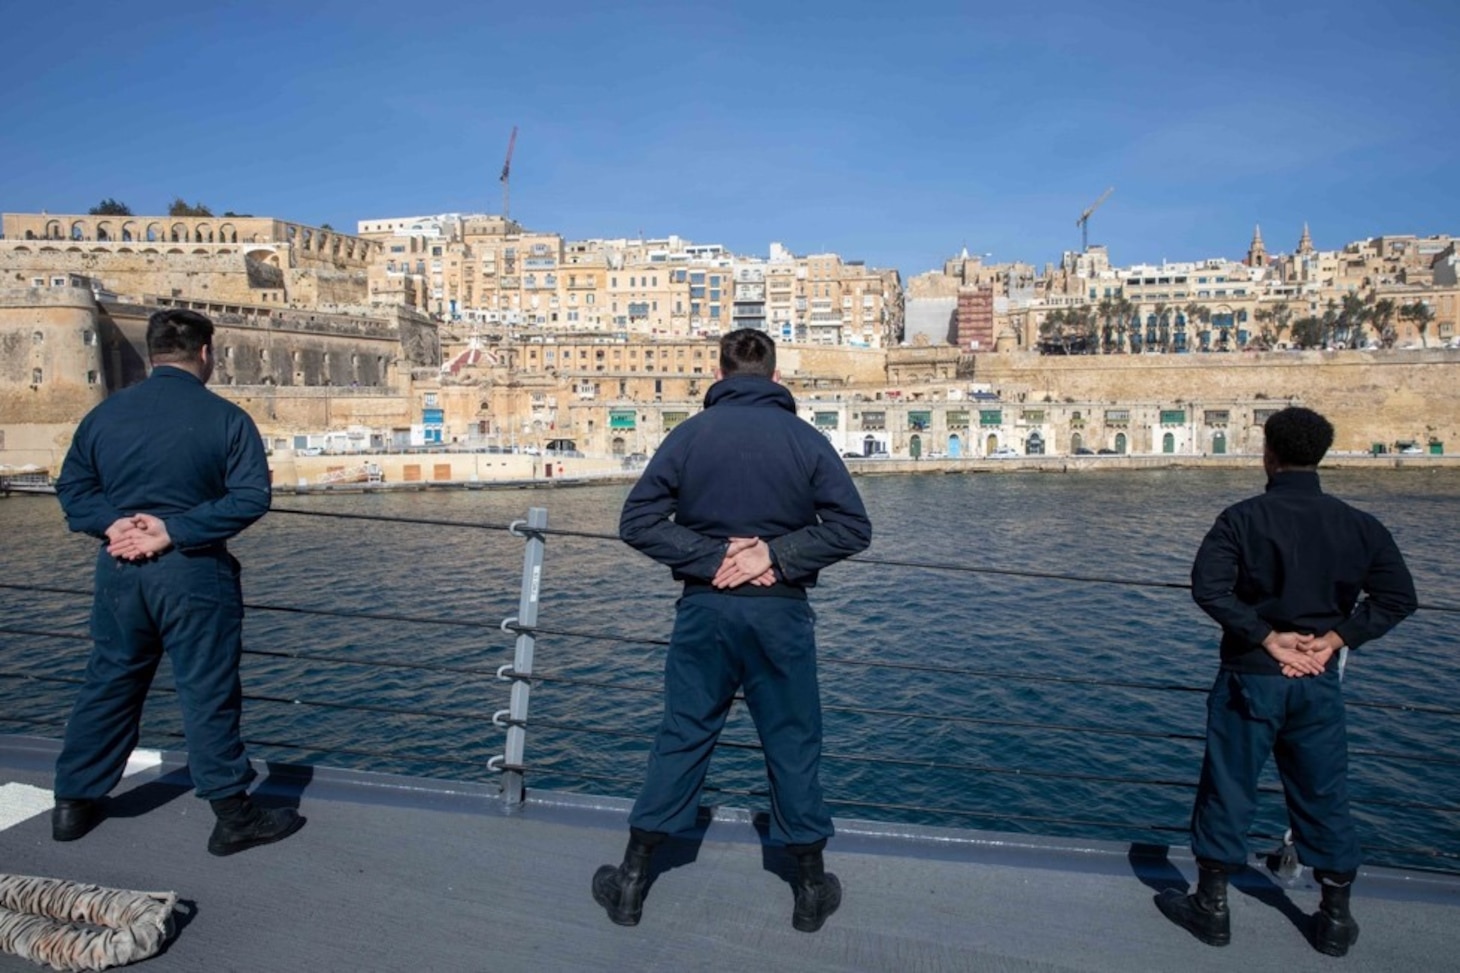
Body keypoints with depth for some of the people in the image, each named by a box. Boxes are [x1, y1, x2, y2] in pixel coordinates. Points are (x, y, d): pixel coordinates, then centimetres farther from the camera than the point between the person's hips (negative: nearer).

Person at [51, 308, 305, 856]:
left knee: (107, 685, 18)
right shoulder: (226, 418, -8)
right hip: (193, 571, -5)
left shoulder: (105, 414, 7)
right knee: (208, 693, 1)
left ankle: (73, 803, 29)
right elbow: (251, 496, -16)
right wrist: (175, 531, -15)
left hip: (118, 567, 5)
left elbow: (72, 486, 8)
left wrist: (112, 523, -7)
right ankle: (233, 816, 8)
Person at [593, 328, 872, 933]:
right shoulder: (805, 438, -2)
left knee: (681, 739, 11)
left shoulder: (689, 434, -1)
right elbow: (853, 526, -9)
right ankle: (812, 889, 24)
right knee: (793, 746, 11)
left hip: (705, 608, 1)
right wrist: (776, 555, -10)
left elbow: (637, 522, -7)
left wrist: (710, 557, -10)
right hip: (780, 611, 0)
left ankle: (631, 880, 21)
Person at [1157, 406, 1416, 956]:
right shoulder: (1356, 524, 1)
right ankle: (1336, 918, 28)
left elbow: (1208, 586, -23)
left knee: (1228, 790, 8)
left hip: (1251, 677, -3)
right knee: (1325, 796, 16)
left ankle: (1211, 908, 19)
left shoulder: (1244, 518, -11)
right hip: (1319, 680, 4)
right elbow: (1398, 596, -1)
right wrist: (1335, 638, -6)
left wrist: (1267, 637, -15)